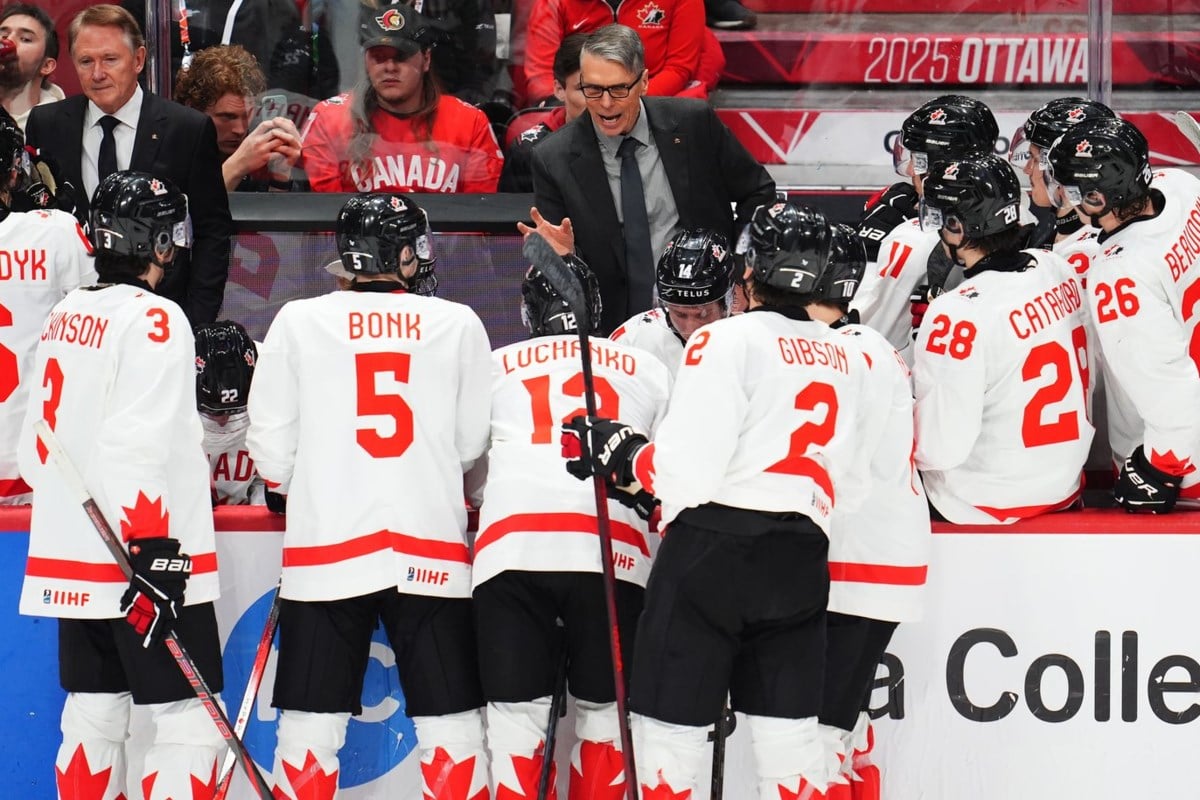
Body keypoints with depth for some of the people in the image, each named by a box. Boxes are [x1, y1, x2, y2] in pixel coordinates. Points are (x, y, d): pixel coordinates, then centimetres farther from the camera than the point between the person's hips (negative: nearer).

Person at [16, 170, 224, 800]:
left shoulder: (65, 317, 13)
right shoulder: (152, 318, -12)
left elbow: (33, 447, 17)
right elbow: (140, 445, -21)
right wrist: (152, 553, -22)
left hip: (70, 566, 9)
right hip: (135, 558, -9)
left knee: (94, 717, 12)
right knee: (188, 723, -7)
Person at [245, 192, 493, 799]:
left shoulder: (298, 321, 1)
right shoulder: (459, 325, 1)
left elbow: (271, 446, 3)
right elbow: (474, 445, 8)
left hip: (324, 549, 0)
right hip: (432, 554, 0)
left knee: (309, 726, 5)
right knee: (453, 726, 7)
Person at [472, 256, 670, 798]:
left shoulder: (495, 367, 23)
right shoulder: (648, 371, 23)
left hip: (512, 546, 0)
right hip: (612, 549, 0)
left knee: (516, 712, 2)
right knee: (603, 707, 14)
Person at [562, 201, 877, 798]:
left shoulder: (728, 340, -5)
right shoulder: (847, 358, 16)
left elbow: (688, 467, -11)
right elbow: (849, 484, 19)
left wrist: (617, 452, 3)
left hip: (713, 548, -6)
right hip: (801, 559, 6)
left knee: (670, 724, -2)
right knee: (789, 730, 7)